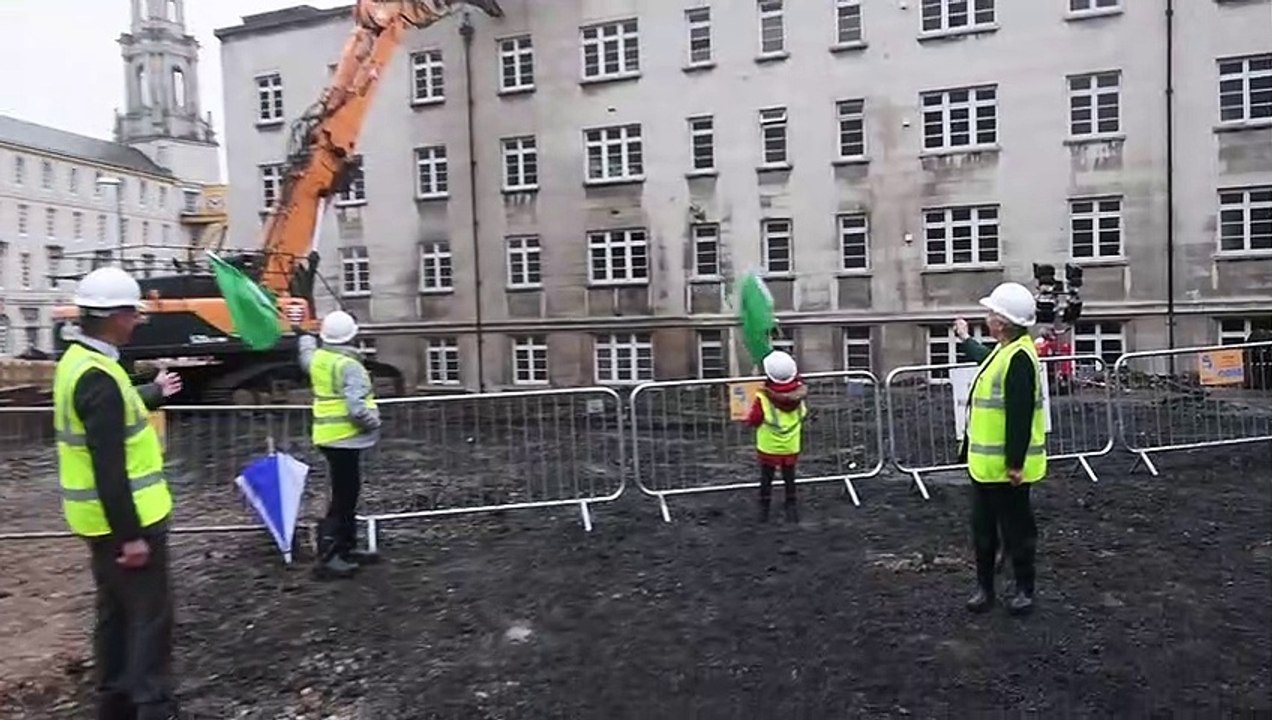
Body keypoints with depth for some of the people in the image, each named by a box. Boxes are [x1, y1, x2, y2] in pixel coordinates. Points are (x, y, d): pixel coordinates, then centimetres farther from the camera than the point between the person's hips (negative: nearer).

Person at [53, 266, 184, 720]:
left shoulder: (78, 360, 7)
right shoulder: (98, 377, -25)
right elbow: (108, 468, -27)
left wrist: (152, 394, 41)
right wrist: (131, 534, -23)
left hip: (104, 518, 10)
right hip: (123, 520, -10)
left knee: (116, 611, 19)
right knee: (149, 615, 0)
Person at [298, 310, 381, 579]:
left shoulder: (318, 359, 6)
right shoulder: (349, 366, -19)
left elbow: (306, 354, 33)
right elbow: (356, 409, -28)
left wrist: (306, 337, 52)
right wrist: (374, 422, -9)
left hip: (328, 437, 9)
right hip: (345, 439, -9)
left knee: (346, 495, 19)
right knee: (343, 497, -4)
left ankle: (347, 548, 28)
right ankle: (327, 557, -2)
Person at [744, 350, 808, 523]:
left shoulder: (763, 398, -26)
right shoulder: (799, 393, -17)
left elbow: (752, 421, -15)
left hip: (768, 448, -2)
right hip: (791, 448, 2)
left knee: (766, 479, 15)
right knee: (789, 478, 19)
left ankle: (764, 510, 22)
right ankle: (791, 508, 26)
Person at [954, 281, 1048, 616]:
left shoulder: (1019, 358, -23)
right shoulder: (1003, 352, 9)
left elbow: (1020, 417, -26)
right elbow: (984, 357, 36)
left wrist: (1015, 463, -26)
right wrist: (965, 339, 52)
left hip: (1005, 466, -10)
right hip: (984, 461, 10)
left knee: (1016, 529, 7)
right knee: (983, 527, 17)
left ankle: (1024, 589, 22)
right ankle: (984, 586, 28)